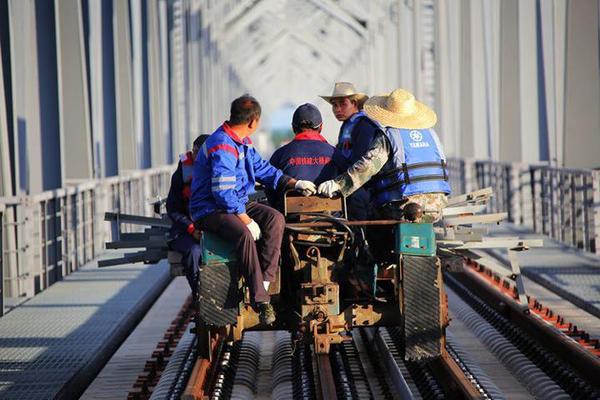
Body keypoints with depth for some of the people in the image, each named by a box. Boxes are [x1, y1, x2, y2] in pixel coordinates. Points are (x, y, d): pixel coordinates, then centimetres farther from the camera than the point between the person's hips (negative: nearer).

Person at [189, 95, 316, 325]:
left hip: (237, 204, 9)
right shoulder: (222, 147, -21)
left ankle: (265, 281, -19)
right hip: (211, 210, -9)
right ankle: (260, 299, -31)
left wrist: (294, 184, 14)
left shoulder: (243, 142, 11)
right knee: (244, 234, -36)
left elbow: (262, 168, 24)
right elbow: (223, 193, -27)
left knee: (275, 219, -14)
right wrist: (247, 220, -26)